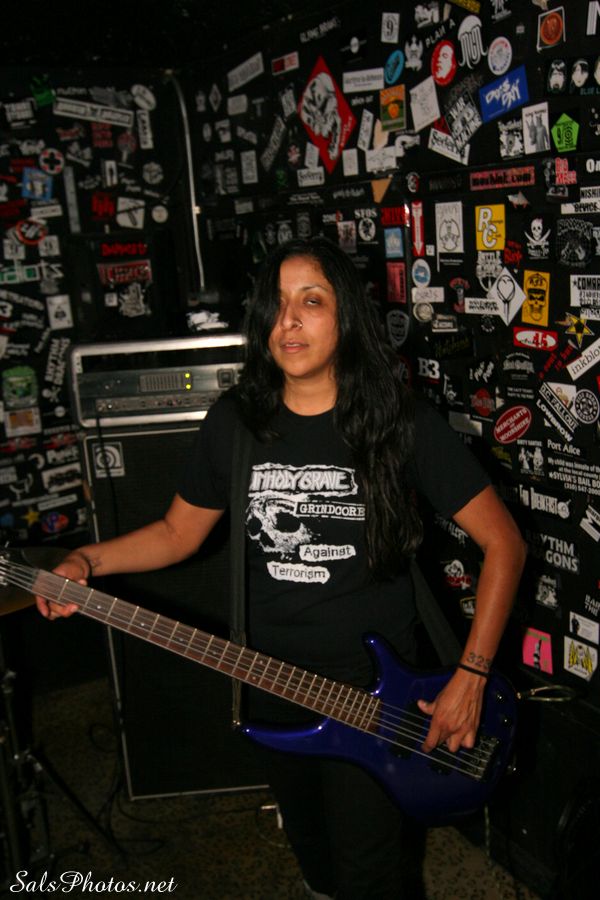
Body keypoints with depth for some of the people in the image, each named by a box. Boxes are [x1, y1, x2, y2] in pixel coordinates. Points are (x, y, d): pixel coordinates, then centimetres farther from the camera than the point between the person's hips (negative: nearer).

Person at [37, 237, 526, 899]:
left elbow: (502, 542, -11)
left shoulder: (401, 422, -15)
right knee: (304, 832, 27)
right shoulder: (234, 421, -5)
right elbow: (179, 531, 6)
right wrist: (86, 562, -10)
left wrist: (470, 677, -15)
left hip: (373, 682, -3)